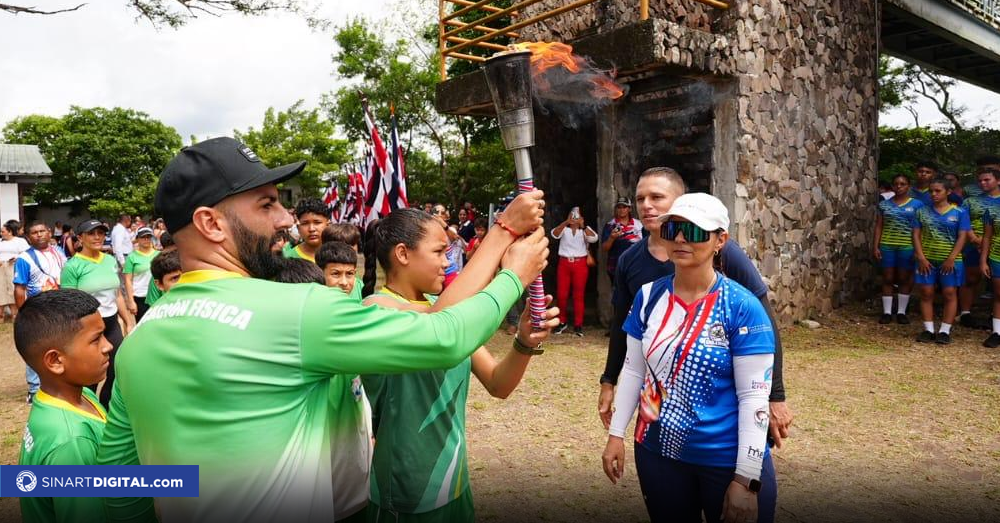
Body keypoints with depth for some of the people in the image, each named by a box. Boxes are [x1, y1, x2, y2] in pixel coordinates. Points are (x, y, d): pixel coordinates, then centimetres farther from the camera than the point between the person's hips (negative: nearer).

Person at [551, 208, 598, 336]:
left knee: (578, 295, 1)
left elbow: (594, 238, -12)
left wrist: (582, 225, -18)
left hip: (580, 264, -1)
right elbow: (554, 234, -13)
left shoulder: (585, 229, 9)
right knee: (561, 295, 1)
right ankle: (562, 321, 19)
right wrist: (566, 222, -22)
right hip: (564, 263, 1)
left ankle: (578, 325, 6)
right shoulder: (563, 228, 9)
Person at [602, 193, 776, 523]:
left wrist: (747, 480, -15)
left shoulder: (742, 306, -15)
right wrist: (616, 433, 6)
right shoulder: (648, 297, -2)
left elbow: (754, 397, -14)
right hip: (658, 452, 4)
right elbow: (633, 369, 7)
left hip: (728, 459, -4)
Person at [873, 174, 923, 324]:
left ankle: (901, 312, 15)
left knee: (905, 279, 6)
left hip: (907, 247, -1)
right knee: (888, 279, 4)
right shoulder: (884, 204, 7)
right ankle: (887, 312, 11)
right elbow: (879, 226, 7)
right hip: (887, 246, 1)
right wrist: (876, 246, 0)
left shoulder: (916, 204, 2)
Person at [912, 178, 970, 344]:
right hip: (927, 260, 2)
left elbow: (962, 237, -3)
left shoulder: (959, 212, 2)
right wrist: (921, 257, -8)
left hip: (950, 261, -1)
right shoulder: (921, 212, 6)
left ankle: (945, 331, 6)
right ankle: (928, 330, 8)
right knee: (926, 294, 2)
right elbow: (916, 235, 3)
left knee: (950, 294, 0)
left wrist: (951, 259, -13)